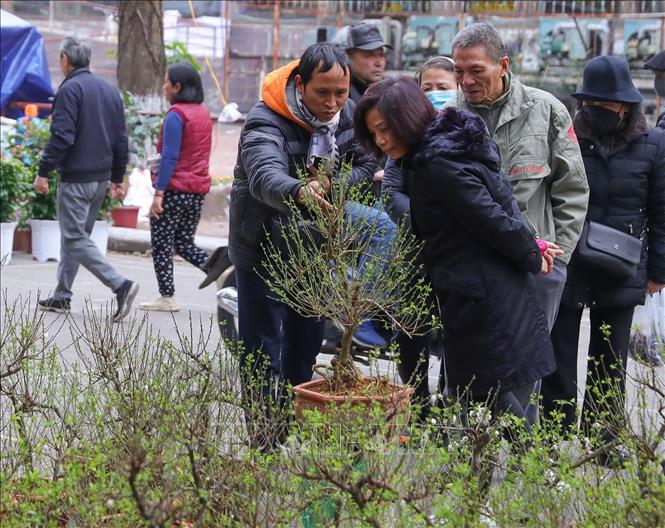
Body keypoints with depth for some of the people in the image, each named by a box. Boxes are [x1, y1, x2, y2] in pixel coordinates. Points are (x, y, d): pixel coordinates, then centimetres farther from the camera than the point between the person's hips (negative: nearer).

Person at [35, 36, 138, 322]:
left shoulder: (70, 89, -11)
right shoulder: (110, 91, 13)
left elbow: (61, 136, -19)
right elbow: (121, 139, 15)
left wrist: (43, 171, -13)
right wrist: (117, 178, 20)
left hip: (75, 177, -8)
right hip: (102, 178, 8)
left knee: (75, 238, -8)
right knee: (75, 234, 17)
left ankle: (120, 285, -21)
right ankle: (62, 296, 22)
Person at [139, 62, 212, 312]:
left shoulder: (176, 115, -14)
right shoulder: (204, 112, 12)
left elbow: (170, 156, -20)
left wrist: (158, 193, -20)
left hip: (175, 189, -8)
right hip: (198, 189, 8)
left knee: (161, 245, 4)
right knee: (185, 244, 17)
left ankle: (167, 298, 7)